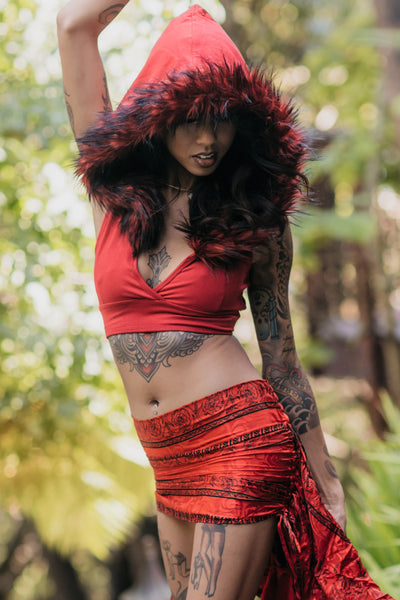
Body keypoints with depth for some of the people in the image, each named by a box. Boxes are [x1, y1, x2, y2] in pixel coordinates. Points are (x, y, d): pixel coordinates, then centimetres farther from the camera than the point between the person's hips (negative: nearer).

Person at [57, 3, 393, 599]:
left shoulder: (257, 224, 0)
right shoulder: (115, 192, 5)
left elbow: (282, 361, 5)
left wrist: (328, 486, 5)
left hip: (243, 439, -4)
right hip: (170, 461, 4)